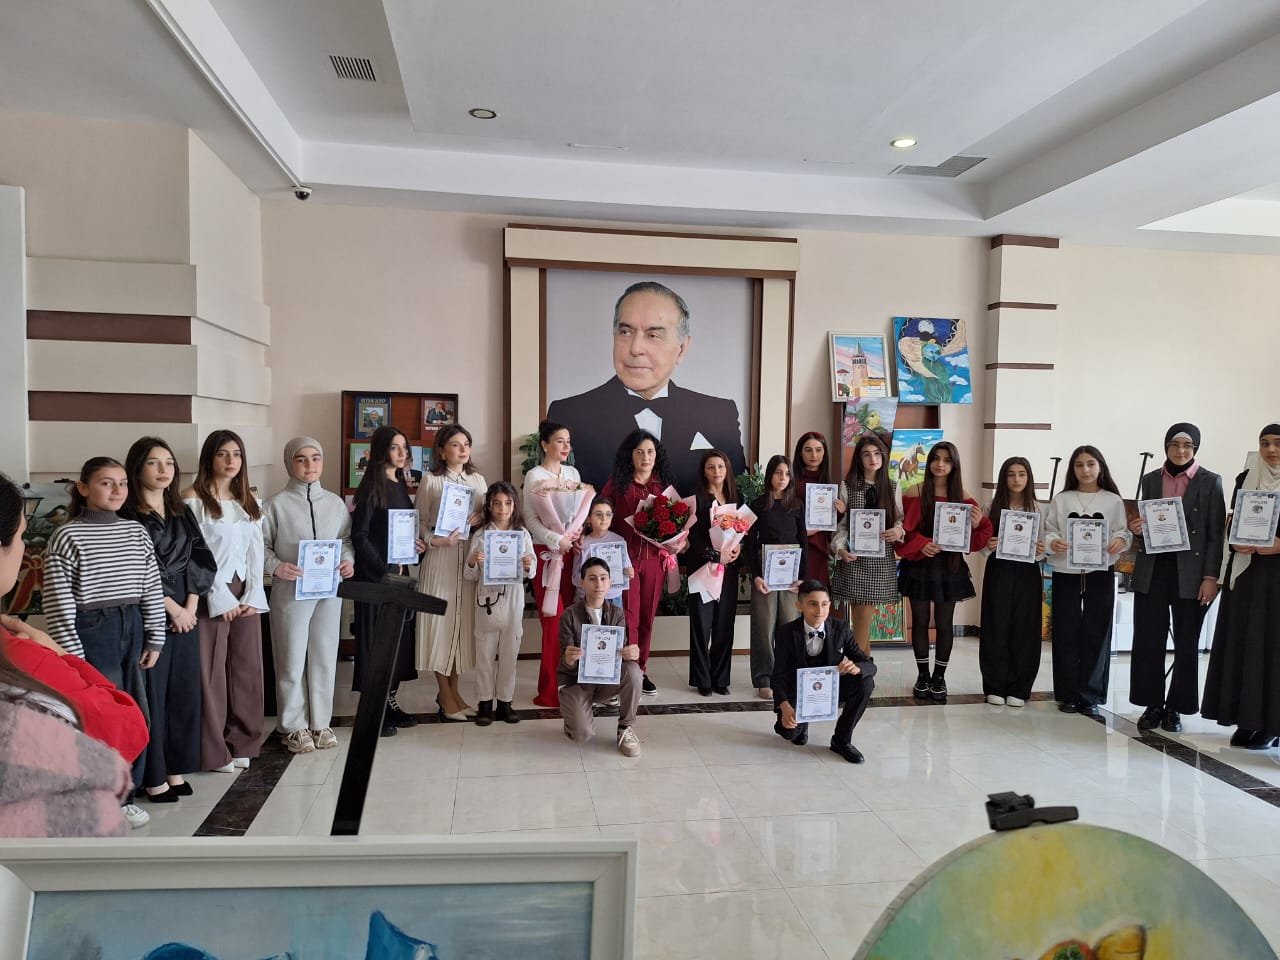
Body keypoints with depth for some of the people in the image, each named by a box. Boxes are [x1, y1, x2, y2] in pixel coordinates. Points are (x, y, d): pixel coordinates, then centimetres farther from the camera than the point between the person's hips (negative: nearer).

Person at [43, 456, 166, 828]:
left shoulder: (136, 532, 7)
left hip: (132, 629, 5)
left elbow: (152, 589, 9)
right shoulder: (67, 536, -8)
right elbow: (58, 602, -9)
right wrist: (71, 654, -12)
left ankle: (124, 795, 24)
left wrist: (154, 639, 7)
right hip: (91, 631, -5)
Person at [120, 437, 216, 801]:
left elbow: (199, 562, 8)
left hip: (186, 612, 6)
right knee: (151, 693, -1)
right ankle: (152, 776, 10)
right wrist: (172, 608, -11)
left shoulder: (183, 513, 12)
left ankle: (175, 769, 19)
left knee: (184, 690, 8)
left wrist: (190, 606, -3)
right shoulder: (126, 516, -7)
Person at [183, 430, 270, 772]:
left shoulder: (248, 500, 14)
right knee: (212, 671, -1)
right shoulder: (193, 499, -3)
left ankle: (241, 743, 18)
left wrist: (253, 595, -1)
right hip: (213, 595, -5)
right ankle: (214, 750, 9)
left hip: (246, 594, 5)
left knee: (247, 668, 7)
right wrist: (221, 598, -12)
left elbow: (256, 551, 10)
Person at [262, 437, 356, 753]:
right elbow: (261, 545, -3)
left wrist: (348, 561, -6)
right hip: (291, 590, -3)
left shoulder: (335, 503, 6)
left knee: (325, 656, 10)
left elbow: (346, 539, 12)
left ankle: (320, 722, 24)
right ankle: (293, 726, 20)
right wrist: (276, 567, -19)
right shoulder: (276, 504, -4)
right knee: (292, 660, 6)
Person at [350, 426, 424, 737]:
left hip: (399, 572, 8)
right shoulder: (371, 488, -11)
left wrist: (416, 543, 1)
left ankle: (391, 702, 21)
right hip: (375, 576, -8)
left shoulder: (401, 487, 11)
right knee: (376, 639, -1)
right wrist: (384, 570, -17)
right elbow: (359, 536, -15)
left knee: (399, 637, 11)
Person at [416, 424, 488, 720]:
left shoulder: (478, 479, 11)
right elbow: (420, 521, -1)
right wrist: (434, 540, -17)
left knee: (464, 620, 7)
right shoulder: (431, 481, 0)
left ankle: (453, 690, 21)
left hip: (470, 557, 4)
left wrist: (480, 518, -7)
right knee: (441, 619, 0)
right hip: (440, 558, -4)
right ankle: (445, 695, 12)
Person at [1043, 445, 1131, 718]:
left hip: (1100, 574, 0)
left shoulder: (1113, 501, 6)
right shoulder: (1060, 500, 6)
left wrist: (1119, 541, -19)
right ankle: (1068, 694, 13)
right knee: (1066, 634, 3)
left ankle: (1090, 696, 11)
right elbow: (1049, 532, 4)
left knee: (1096, 634, 2)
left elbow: (1123, 532, 3)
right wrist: (1053, 543, -17)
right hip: (1065, 573, 0)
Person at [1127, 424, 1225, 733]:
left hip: (1190, 572, -2)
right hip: (1152, 570, 2)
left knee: (1186, 642, 5)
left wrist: (1211, 577, -9)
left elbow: (1216, 533, -2)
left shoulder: (1210, 482, 1)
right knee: (1148, 640, 2)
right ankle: (1152, 705, 13)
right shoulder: (1150, 480, 10)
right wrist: (1137, 530, -9)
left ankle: (1175, 707, 16)